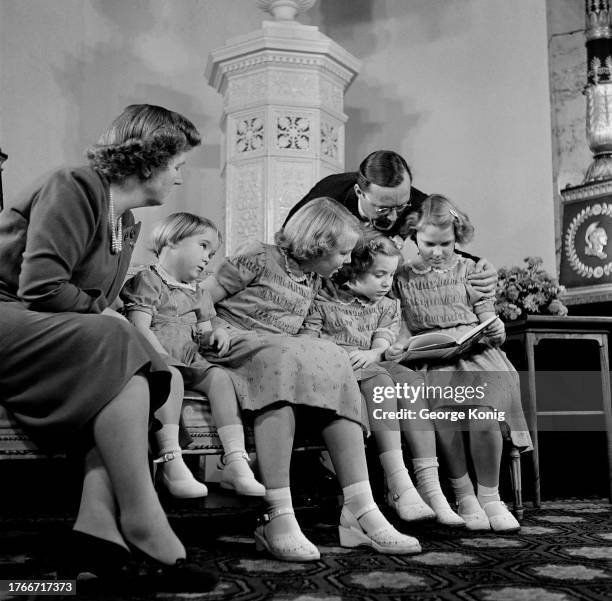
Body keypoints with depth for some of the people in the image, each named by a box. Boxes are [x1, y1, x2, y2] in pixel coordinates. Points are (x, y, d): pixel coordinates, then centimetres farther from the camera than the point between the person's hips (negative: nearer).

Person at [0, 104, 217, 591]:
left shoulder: (127, 225, 18)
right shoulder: (75, 187, -11)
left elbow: (92, 304, 13)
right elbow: (40, 286, -21)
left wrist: (109, 321, -5)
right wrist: (102, 314, -9)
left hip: (55, 329, 9)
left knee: (132, 371, -15)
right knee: (116, 349, -30)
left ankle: (100, 524, -29)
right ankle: (144, 526, -28)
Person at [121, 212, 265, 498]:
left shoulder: (198, 294, 24)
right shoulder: (148, 281, 0)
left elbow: (201, 333, 25)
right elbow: (141, 330, -12)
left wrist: (216, 333, 1)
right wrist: (166, 359, -24)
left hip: (189, 361, 7)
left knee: (219, 377, -19)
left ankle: (235, 461, -26)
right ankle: (172, 463, -43)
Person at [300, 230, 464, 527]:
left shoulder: (386, 307, 21)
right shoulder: (322, 302, 7)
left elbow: (383, 343, 7)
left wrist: (371, 354, -17)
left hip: (373, 366, 5)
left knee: (411, 382, -28)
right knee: (380, 381, -36)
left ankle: (430, 485, -35)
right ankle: (399, 487, -44)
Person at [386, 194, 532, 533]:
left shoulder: (468, 269, 16)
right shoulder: (403, 276, 14)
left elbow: (485, 313, 14)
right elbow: (404, 321, 9)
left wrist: (496, 330, -7)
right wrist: (399, 343, -11)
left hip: (473, 346, 1)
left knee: (485, 409, -27)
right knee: (443, 407, -31)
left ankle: (489, 497, -7)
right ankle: (464, 496, -11)